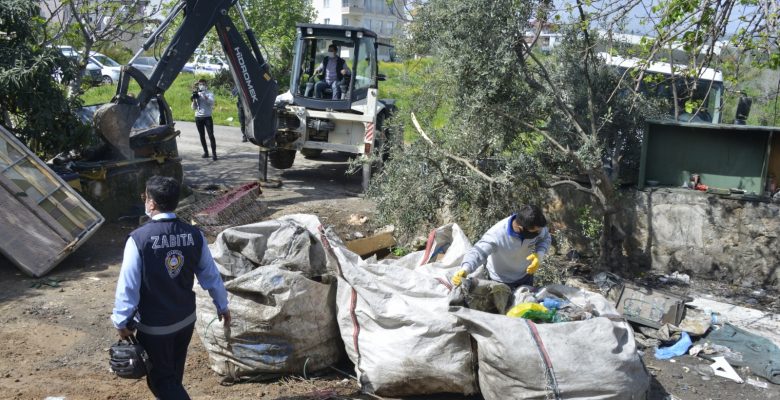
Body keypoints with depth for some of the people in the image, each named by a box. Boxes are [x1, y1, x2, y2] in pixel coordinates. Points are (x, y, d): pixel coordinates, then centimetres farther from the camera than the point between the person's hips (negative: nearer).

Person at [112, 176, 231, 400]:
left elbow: (128, 285, -17)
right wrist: (222, 306, 16)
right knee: (173, 374, 25)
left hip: (154, 326, -5)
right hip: (186, 319, 5)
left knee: (161, 380, 10)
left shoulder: (139, 238, -22)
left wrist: (122, 321, -2)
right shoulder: (194, 235, -8)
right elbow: (211, 275, 2)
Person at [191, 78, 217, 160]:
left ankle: (214, 153, -13)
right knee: (202, 136, 6)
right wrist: (194, 99, -11)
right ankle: (205, 152, 14)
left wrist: (203, 94, -26)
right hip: (198, 117, 3)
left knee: (211, 135, -10)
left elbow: (211, 102, -18)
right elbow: (193, 108, 5)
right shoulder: (196, 94, 10)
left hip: (207, 117, -3)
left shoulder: (210, 94, 3)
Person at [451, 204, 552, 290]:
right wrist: (464, 270, -63)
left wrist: (539, 255, -28)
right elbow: (478, 252, -44)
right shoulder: (497, 234, -40)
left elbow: (545, 238, -8)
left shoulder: (536, 225, -28)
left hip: (525, 274, 4)